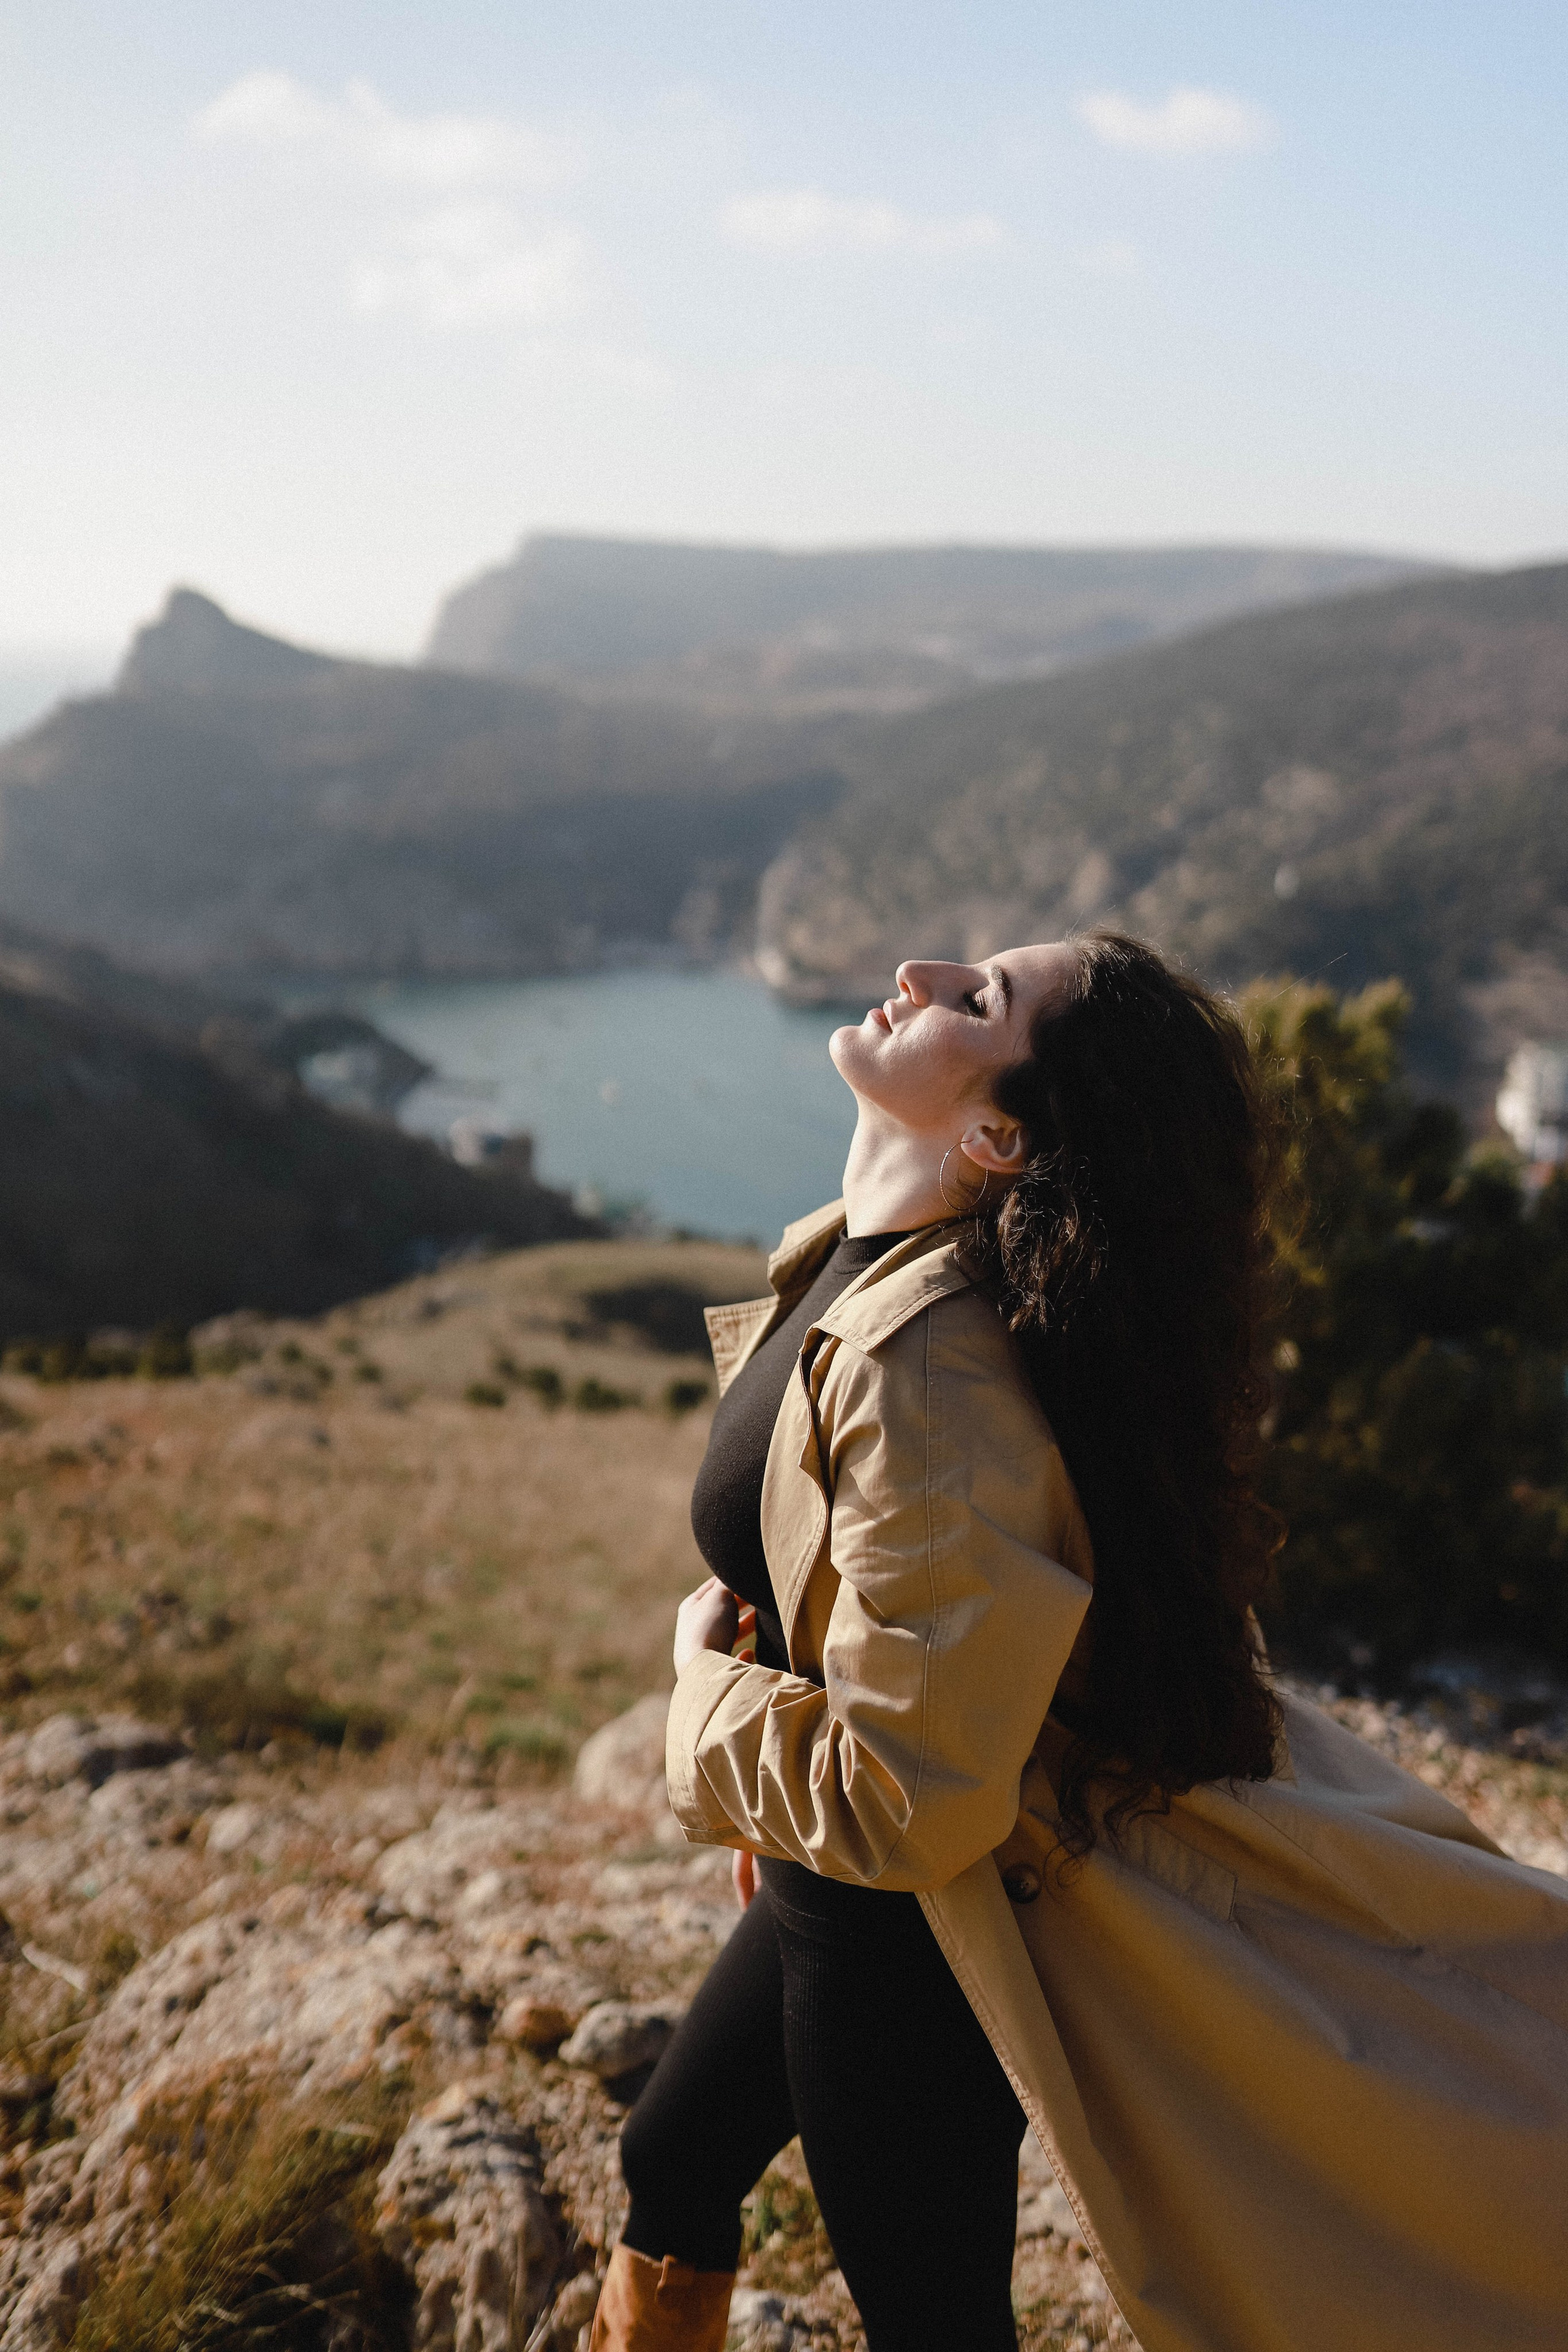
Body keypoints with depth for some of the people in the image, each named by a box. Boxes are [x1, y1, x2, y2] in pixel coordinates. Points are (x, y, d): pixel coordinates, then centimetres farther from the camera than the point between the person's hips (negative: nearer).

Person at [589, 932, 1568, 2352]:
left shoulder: (926, 1370, -35)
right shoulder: (847, 1260, -5)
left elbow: (903, 1803, -32)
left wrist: (707, 1678, -15)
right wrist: (767, 1807, 20)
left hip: (910, 1931, -8)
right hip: (834, 1895, 9)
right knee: (670, 2174, 28)